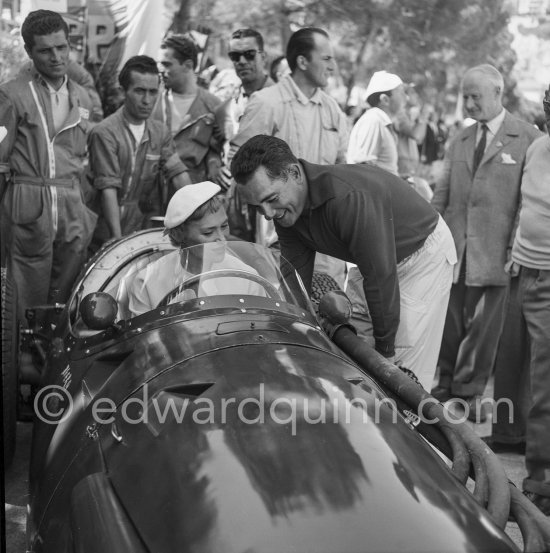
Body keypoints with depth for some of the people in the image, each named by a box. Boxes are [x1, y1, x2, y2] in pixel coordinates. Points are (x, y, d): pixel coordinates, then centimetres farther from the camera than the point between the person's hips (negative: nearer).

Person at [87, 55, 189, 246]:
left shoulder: (160, 132, 7)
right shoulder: (105, 133, -11)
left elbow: (178, 173, 0)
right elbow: (108, 189, -16)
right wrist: (117, 239, -22)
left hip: (150, 229, 4)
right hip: (111, 233, -4)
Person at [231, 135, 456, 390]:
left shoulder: (349, 198, -39)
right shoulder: (286, 210, -13)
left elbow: (380, 277, -34)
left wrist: (384, 348, -24)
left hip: (424, 252, -8)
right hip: (379, 260, 8)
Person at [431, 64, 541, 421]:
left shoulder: (528, 139, -2)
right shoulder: (460, 141, 15)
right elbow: (441, 195, 14)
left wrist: (516, 247, -12)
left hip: (495, 253, -4)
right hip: (453, 249, 4)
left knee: (484, 328, 4)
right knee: (449, 324, 8)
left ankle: (469, 394, 16)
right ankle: (444, 388, 21)